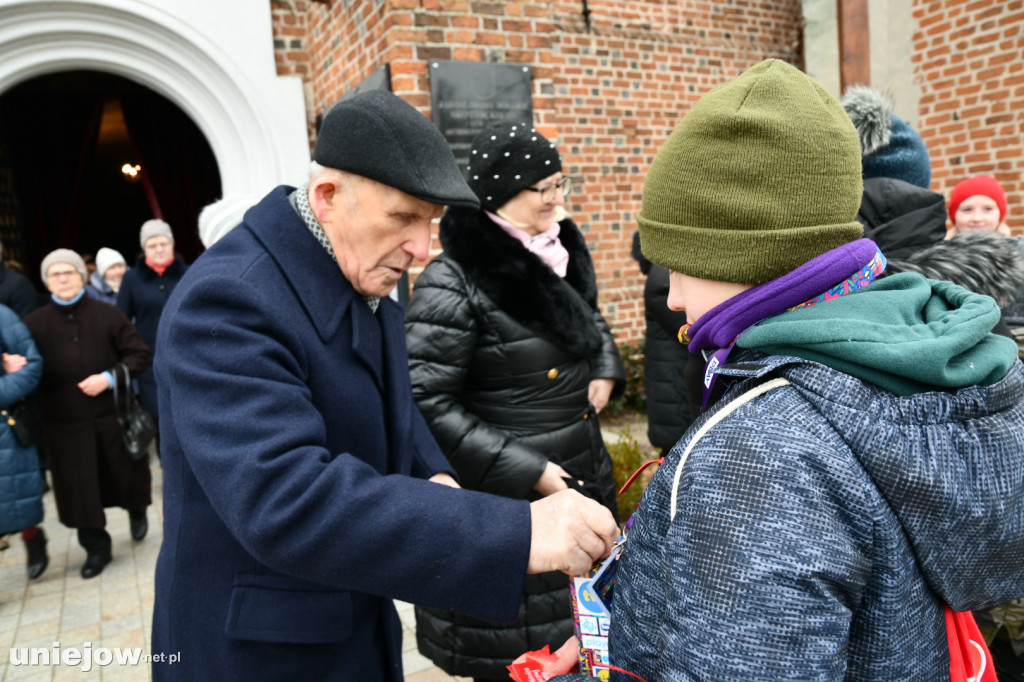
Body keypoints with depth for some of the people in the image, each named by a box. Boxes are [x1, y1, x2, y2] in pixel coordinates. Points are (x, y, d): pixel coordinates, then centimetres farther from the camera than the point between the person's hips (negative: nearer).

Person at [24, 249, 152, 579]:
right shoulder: (35, 323, 1)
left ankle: (137, 512, 44)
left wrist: (108, 378, -14)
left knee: (125, 474, 12)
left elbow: (140, 354, -2)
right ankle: (96, 547, 25)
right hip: (64, 422, 1)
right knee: (79, 488, 7)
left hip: (112, 414, -1)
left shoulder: (107, 314, -1)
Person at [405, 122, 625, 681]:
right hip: (507, 509, -7)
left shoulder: (558, 257, 7)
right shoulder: (452, 284, -17)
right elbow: (427, 404, -20)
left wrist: (606, 370, 6)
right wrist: (531, 473, -20)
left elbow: (593, 321, 27)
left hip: (585, 484, 8)